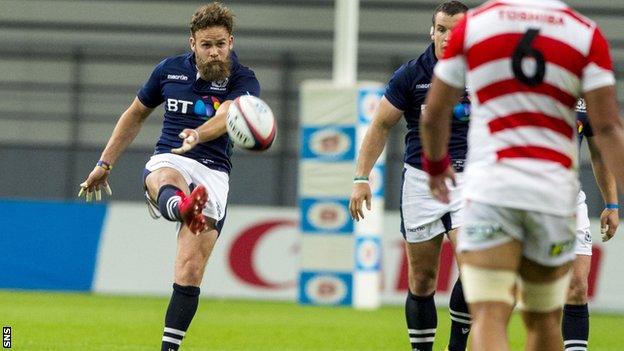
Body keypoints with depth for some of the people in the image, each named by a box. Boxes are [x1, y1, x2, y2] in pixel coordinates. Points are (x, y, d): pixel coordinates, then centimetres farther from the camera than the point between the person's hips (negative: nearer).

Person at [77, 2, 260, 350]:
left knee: (190, 270, -13)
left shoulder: (243, 80, -2)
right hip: (167, 161, 0)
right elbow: (135, 115, 24)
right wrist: (105, 164, 22)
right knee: (167, 180, -41)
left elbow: (227, 115, -25)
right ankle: (182, 208, -77)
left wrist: (198, 135, -47)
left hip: (213, 174, 0)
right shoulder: (170, 70, 8)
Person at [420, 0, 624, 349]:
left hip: (491, 186, -2)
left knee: (489, 319, -9)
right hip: (555, 191, 2)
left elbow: (434, 116, 10)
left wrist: (436, 164, 29)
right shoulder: (587, 35, 2)